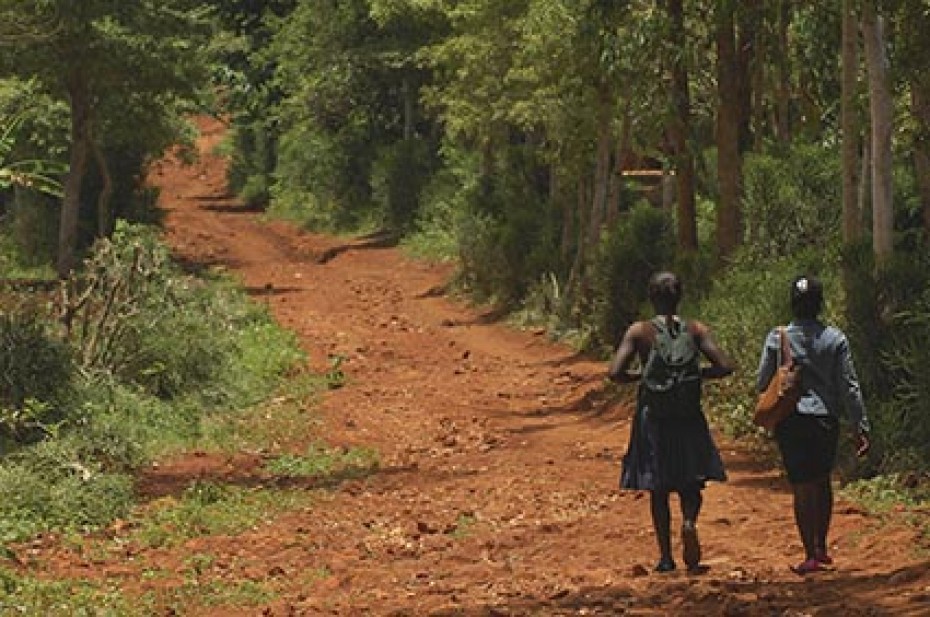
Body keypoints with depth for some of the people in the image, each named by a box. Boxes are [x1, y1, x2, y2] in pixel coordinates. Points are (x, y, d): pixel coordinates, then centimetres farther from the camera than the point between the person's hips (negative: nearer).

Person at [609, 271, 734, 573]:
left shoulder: (639, 331, -7)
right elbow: (725, 366, -10)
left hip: (653, 416, 0)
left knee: (658, 490, 9)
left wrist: (640, 375, 4)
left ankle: (666, 556, 9)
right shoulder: (696, 330, -4)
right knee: (691, 481, 11)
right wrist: (697, 373, 7)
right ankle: (689, 521, -20)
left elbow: (615, 372, -15)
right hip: (689, 418, 1)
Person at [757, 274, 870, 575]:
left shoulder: (777, 338, -6)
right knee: (823, 483, 19)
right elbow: (850, 387, -2)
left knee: (802, 488, 2)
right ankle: (821, 548, 24)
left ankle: (811, 554, 0)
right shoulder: (835, 339, -3)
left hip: (791, 422, -2)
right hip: (826, 420, 2)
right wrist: (861, 427, 3)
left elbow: (763, 383, -1)